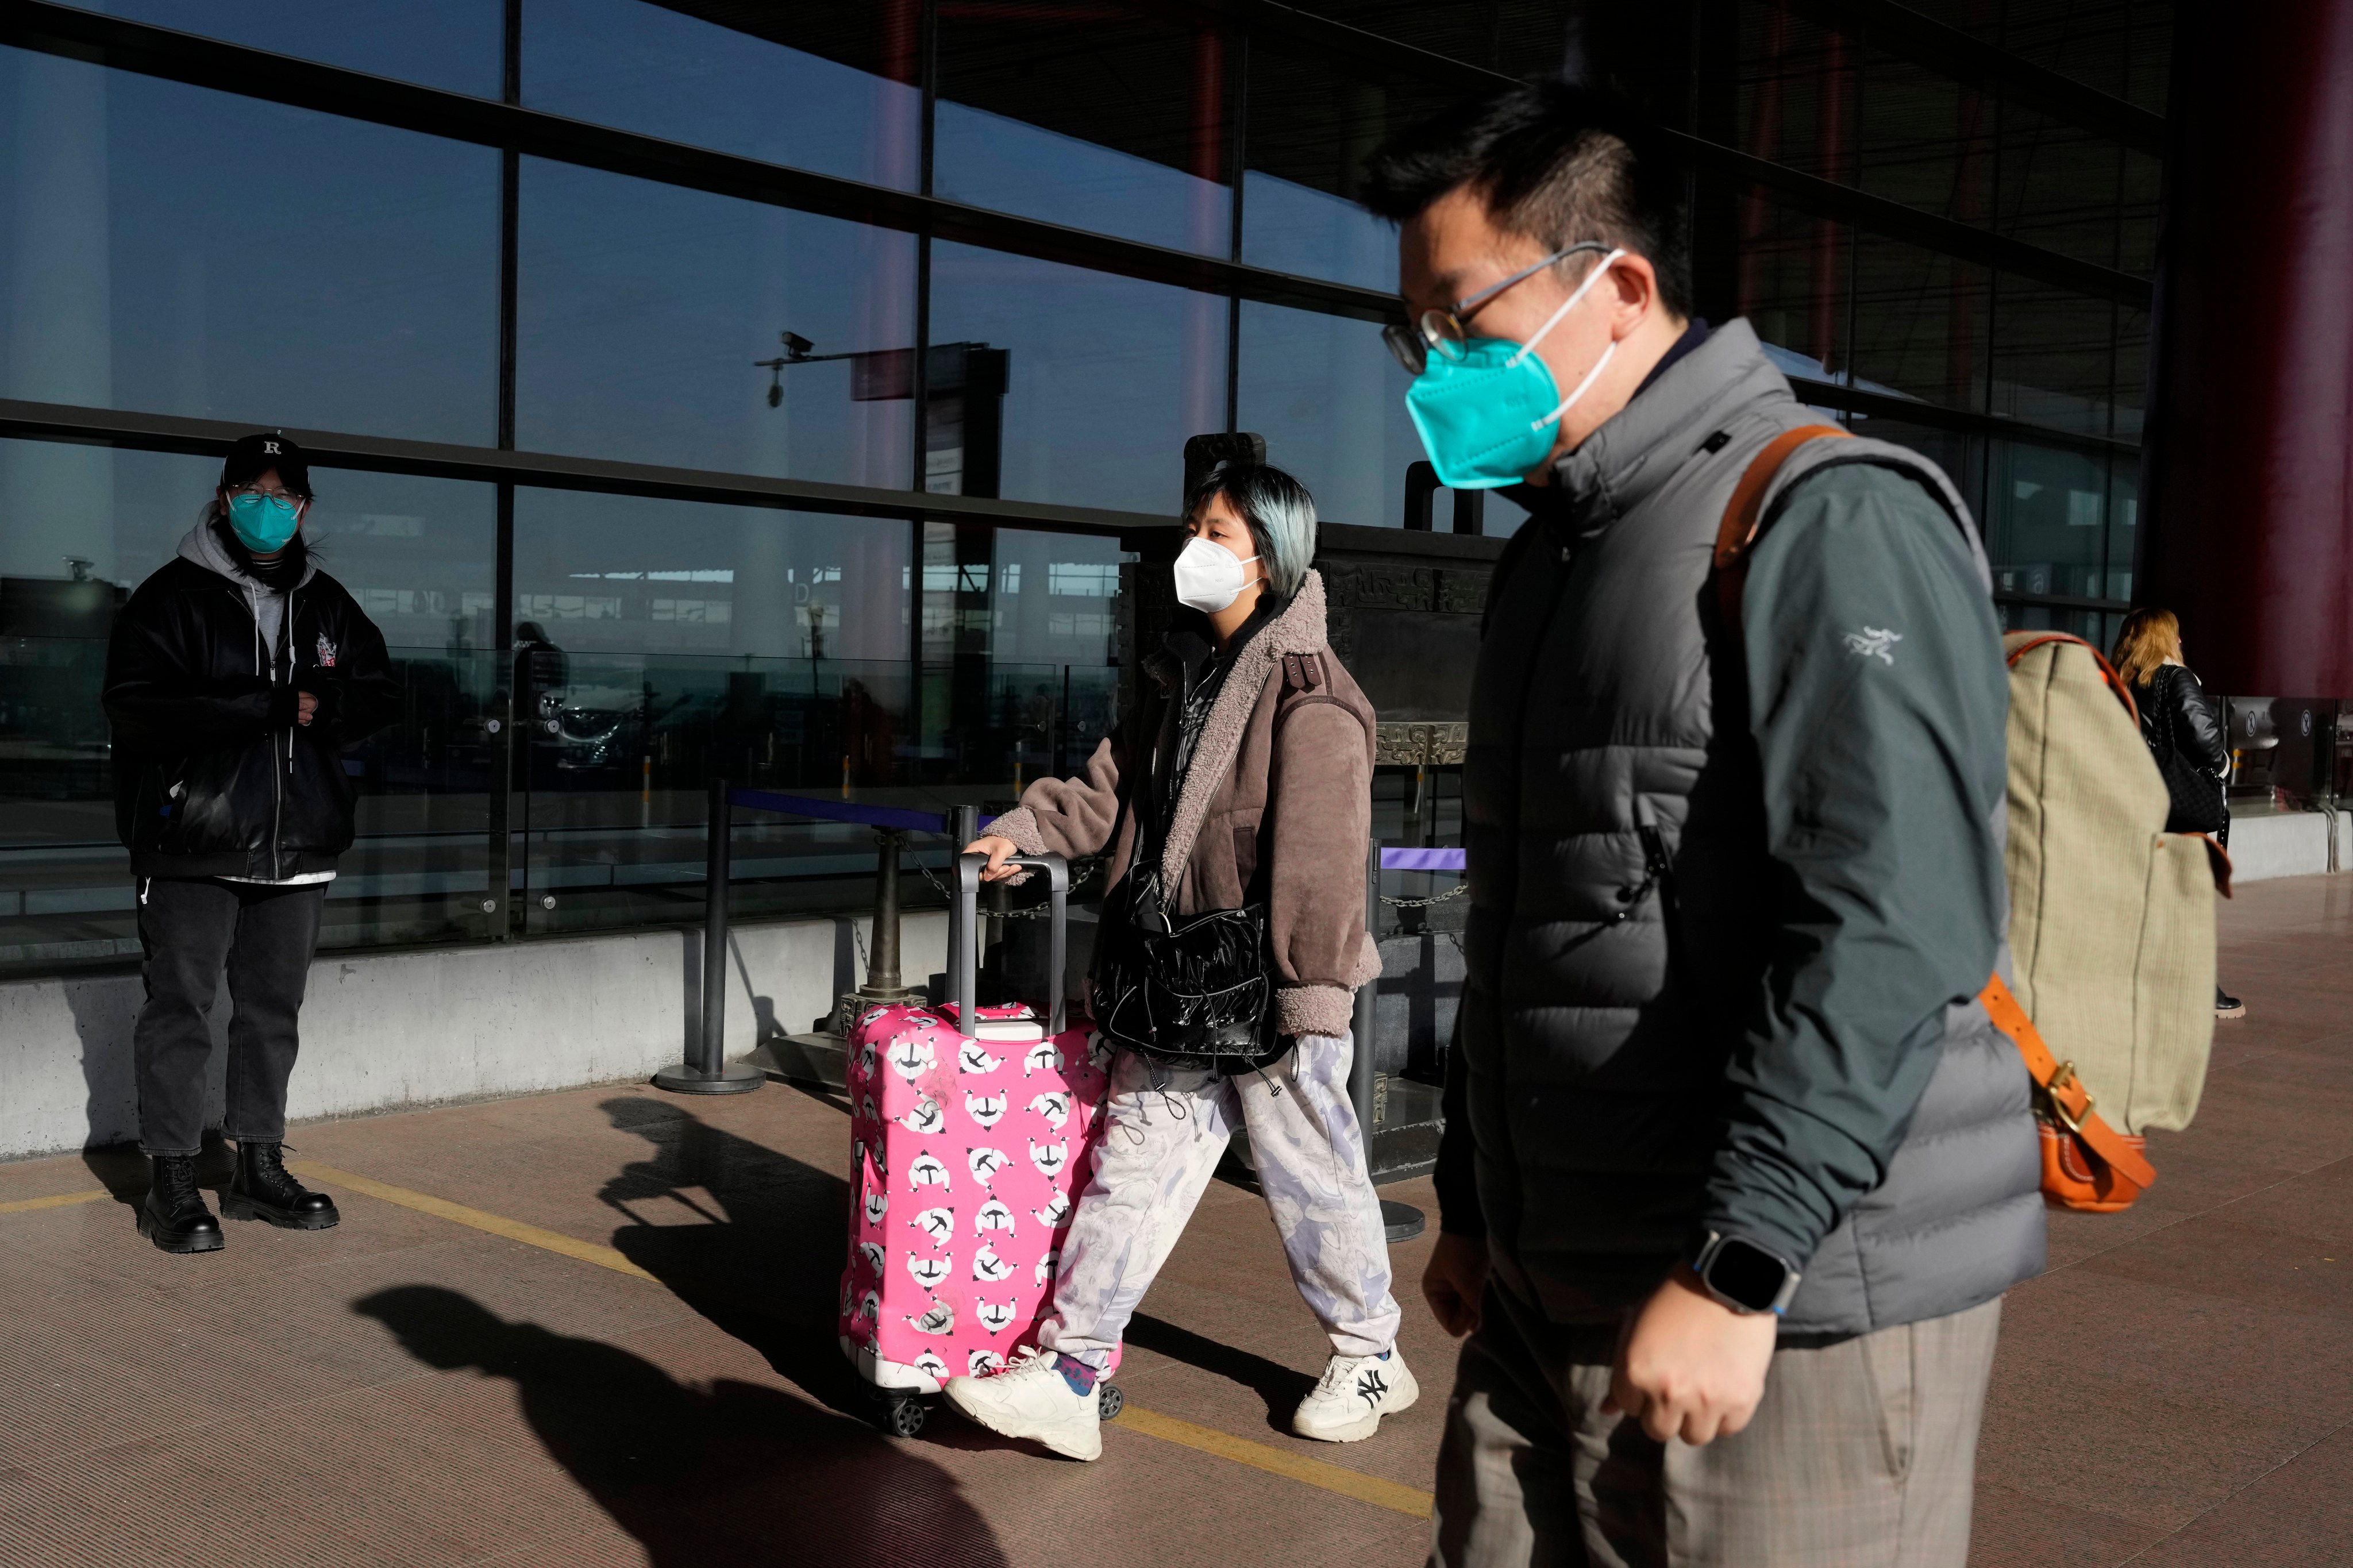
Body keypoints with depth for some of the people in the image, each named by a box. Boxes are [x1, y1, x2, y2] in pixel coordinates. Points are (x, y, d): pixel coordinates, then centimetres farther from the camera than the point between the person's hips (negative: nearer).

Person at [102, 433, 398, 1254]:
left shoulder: (327, 603, 12)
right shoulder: (172, 596, -4)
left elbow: (378, 693, 11)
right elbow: (137, 707, -16)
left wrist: (326, 704, -13)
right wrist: (272, 706, -20)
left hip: (297, 845, 5)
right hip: (192, 843, -5)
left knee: (274, 1008, 12)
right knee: (180, 1008, 0)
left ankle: (260, 1169, 23)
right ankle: (172, 1183, 8)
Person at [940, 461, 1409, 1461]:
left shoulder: (1310, 693, -13)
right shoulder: (1187, 677, 13)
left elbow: (1321, 855, -17)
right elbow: (1111, 788, 17)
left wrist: (1312, 989, -18)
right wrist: (1024, 831, 3)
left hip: (1268, 992, -7)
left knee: (1311, 1175, 8)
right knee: (1132, 1166, 7)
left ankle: (1370, 1358, 28)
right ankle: (1065, 1376, 11)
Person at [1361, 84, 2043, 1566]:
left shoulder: (1830, 522, -13)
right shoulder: (1555, 553, 15)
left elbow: (1890, 931, -23)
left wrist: (1734, 1270, -25)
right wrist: (1473, 1204, 22)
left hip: (1796, 1313, -8)